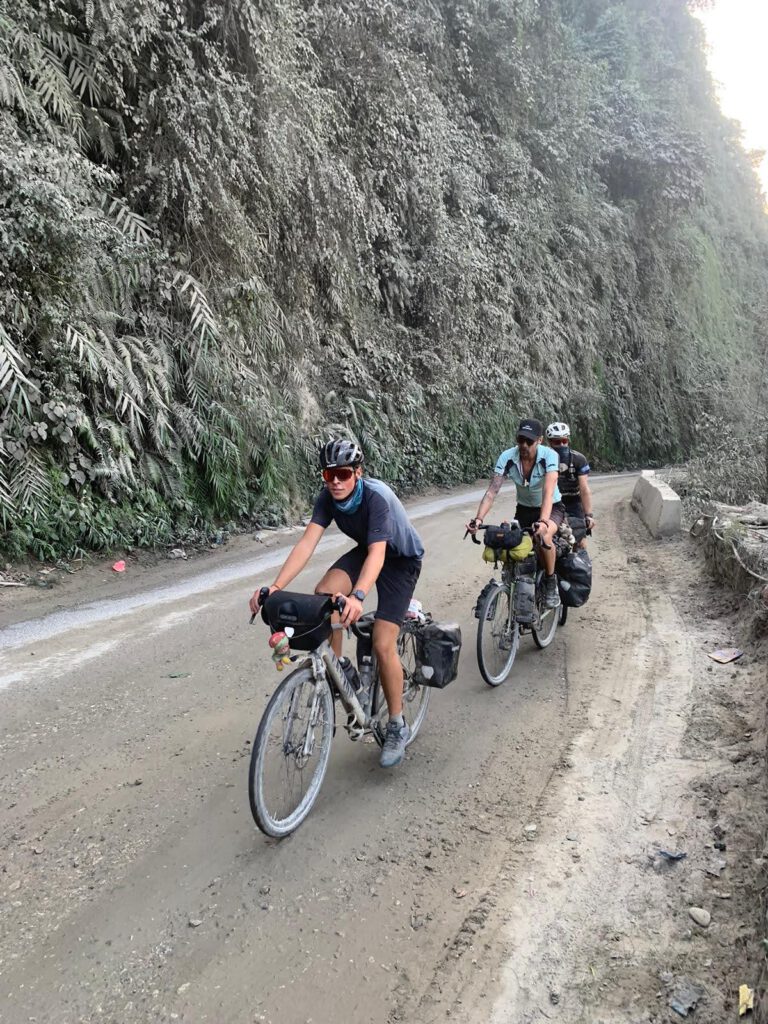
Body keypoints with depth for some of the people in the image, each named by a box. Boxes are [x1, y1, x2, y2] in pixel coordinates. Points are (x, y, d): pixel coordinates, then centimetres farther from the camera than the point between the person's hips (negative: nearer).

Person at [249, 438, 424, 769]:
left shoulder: (377, 496, -34)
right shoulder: (328, 497, -17)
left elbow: (377, 554, -44)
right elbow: (307, 543, -26)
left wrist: (357, 597, -60)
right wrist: (276, 586, -38)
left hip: (401, 559, -5)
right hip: (366, 550, 6)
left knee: (383, 643, -14)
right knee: (323, 594, -24)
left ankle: (397, 727, 5)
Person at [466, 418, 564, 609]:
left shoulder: (549, 456, -27)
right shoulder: (507, 457, -20)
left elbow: (548, 491, -39)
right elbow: (492, 490, -27)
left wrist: (543, 521, -55)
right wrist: (478, 519, -41)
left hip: (551, 508, -3)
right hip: (524, 509, 4)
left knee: (543, 537, -33)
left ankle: (551, 582, -10)